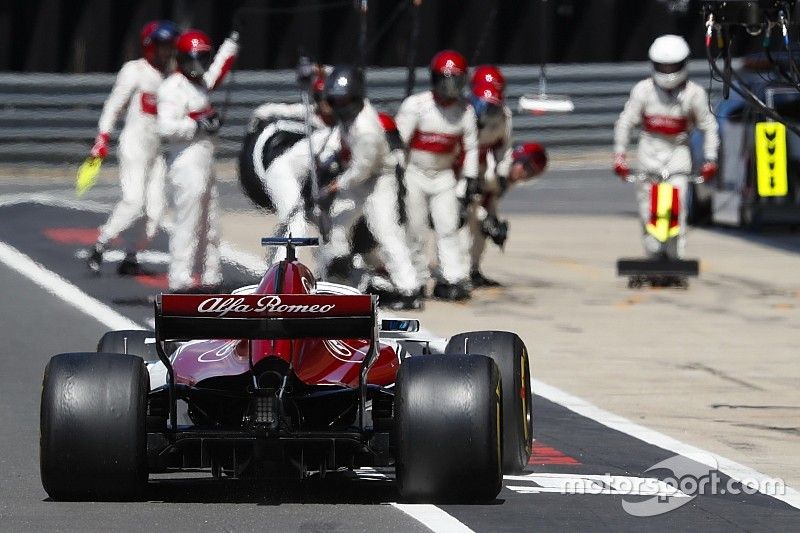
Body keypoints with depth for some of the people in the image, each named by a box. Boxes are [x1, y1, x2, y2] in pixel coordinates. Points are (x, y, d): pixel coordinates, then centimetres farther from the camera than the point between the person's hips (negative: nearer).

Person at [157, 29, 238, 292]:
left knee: (209, 228, 15)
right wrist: (198, 125, -19)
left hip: (205, 166, 10)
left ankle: (211, 278, 22)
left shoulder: (199, 83, 15)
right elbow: (166, 127, -23)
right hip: (186, 165, -10)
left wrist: (231, 44, 39)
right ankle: (180, 280, -10)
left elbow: (216, 72, 37)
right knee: (188, 224, -11)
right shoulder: (173, 88, -13)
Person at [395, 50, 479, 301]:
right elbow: (398, 141, -13)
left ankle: (454, 278, -7)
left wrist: (471, 178, 4)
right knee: (415, 229, 0)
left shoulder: (465, 111, -3)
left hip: (443, 174, 3)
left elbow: (470, 146, 8)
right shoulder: (416, 105, -15)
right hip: (414, 173, -3)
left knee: (448, 228, -6)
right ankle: (417, 278, 10)